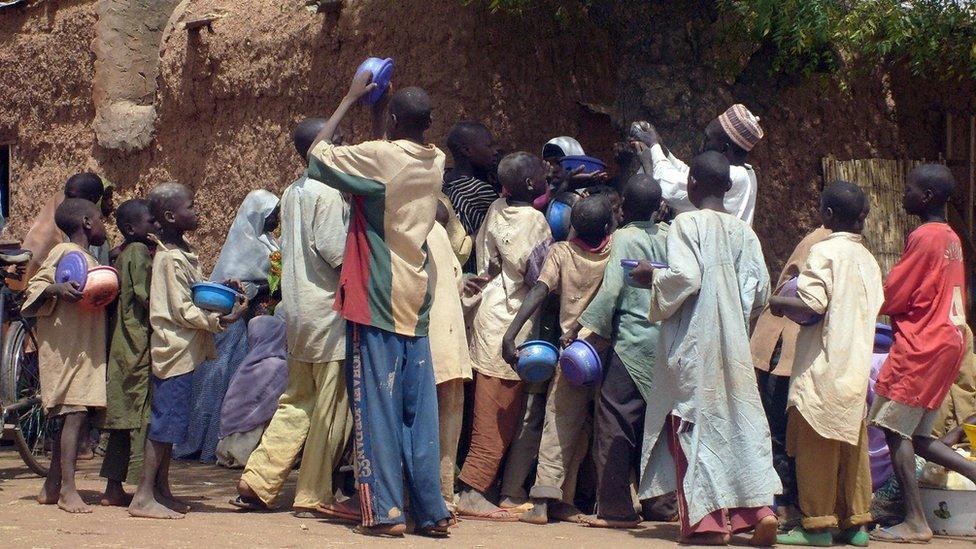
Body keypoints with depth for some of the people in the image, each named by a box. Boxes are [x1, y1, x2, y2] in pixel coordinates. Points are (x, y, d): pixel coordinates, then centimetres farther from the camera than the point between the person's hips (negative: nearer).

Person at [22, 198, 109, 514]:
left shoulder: (88, 259, 21)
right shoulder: (64, 252, -6)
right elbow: (35, 286, -12)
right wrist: (58, 288, -32)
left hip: (86, 349, 9)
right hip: (66, 348, -9)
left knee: (69, 416, 11)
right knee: (75, 412, -14)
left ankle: (52, 487, 17)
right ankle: (68, 489, -17)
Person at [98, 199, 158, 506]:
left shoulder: (124, 253, 16)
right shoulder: (139, 252, -11)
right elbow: (146, 297, -18)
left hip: (125, 345, 10)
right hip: (141, 343, -10)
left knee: (125, 416, 11)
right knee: (144, 415, -8)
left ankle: (113, 488, 15)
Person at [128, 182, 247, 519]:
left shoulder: (181, 251, 14)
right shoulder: (170, 258, -16)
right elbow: (182, 309, -19)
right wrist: (221, 320, -22)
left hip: (183, 350, 10)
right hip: (175, 349, -10)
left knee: (168, 423, 14)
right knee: (165, 423, -9)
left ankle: (161, 491, 20)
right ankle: (144, 497, -8)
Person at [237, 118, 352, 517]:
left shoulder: (292, 193, 14)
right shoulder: (328, 192, -12)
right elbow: (333, 247, -18)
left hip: (297, 310, 8)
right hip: (328, 308, -8)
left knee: (297, 401, 14)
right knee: (331, 406, -2)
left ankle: (258, 482, 9)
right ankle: (313, 496, 1)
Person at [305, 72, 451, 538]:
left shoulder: (378, 157, -12)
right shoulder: (435, 163, 6)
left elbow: (318, 154, 2)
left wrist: (351, 98, 8)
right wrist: (377, 102, 24)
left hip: (376, 301, -5)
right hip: (416, 304, 5)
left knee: (377, 407, -3)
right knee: (419, 412, 7)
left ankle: (384, 510, -6)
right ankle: (431, 511, 8)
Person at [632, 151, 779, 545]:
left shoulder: (687, 224, -8)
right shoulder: (743, 231, 7)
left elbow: (685, 276, -19)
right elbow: (759, 288, 4)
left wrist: (651, 276, -1)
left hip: (693, 340, -5)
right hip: (733, 342, 5)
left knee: (698, 421, 0)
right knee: (742, 419, 8)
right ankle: (759, 508, -2)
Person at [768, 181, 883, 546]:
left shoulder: (825, 252, -10)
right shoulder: (868, 259, 11)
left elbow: (813, 304, -19)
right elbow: (874, 308, 13)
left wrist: (779, 303, -1)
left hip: (824, 364, -7)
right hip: (857, 364, 7)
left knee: (816, 444, -2)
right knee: (853, 444, 10)